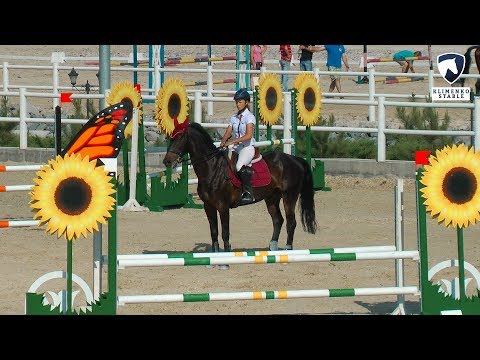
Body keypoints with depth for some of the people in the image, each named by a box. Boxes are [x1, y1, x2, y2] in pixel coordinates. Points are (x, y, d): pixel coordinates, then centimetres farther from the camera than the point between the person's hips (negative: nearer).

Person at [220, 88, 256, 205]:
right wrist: (223, 142, -14)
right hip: (236, 148, 7)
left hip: (247, 148, -7)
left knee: (240, 166, -33)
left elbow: (248, 135, -18)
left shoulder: (249, 117, -5)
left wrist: (232, 141, -25)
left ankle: (248, 193, -28)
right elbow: (228, 133, 10)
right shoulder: (234, 118, 15)